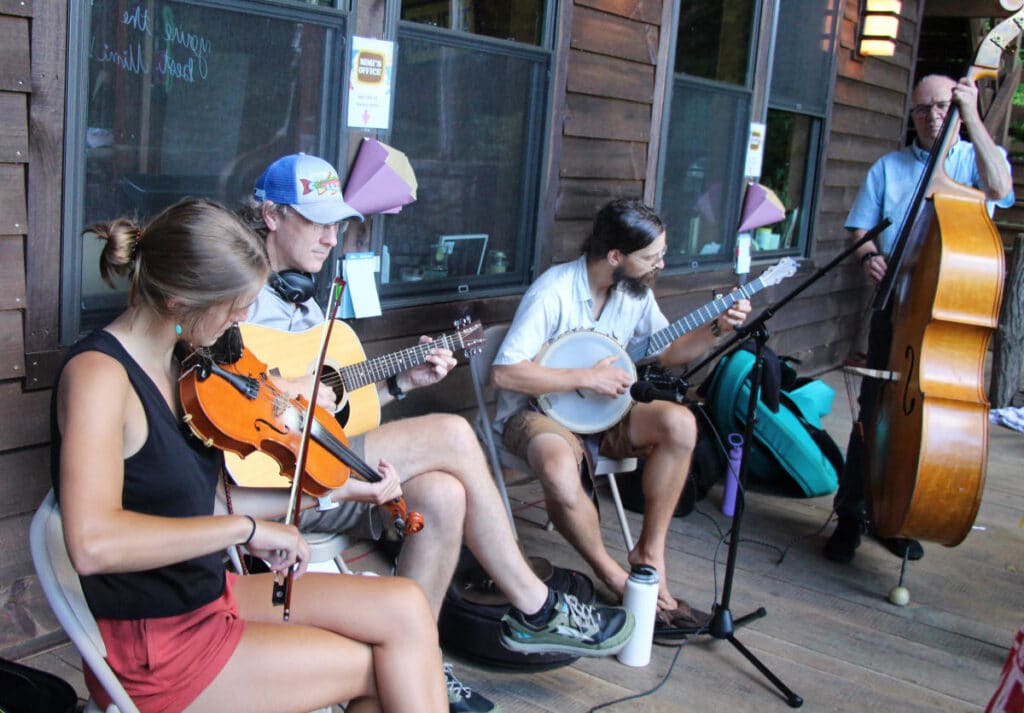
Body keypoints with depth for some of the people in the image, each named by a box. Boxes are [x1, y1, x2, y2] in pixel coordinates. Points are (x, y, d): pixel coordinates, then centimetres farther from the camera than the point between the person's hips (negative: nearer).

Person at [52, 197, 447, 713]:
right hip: (152, 648, -8)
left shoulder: (178, 364, 5)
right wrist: (246, 527, -32)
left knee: (406, 609, -4)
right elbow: (91, 543, -36)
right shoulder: (97, 373, -21)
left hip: (210, 596, 8)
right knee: (386, 668, -4)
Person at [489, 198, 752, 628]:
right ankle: (615, 578, -14)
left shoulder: (635, 291, 1)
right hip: (535, 412, -6)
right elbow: (504, 372, -27)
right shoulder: (553, 293, -22)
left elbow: (668, 352, 14)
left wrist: (716, 328, -4)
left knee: (680, 423, -21)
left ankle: (650, 553, -8)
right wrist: (586, 377, -25)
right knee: (559, 468, -39)